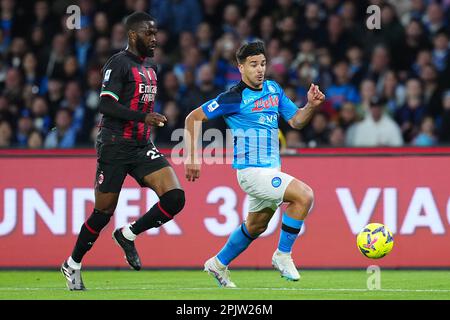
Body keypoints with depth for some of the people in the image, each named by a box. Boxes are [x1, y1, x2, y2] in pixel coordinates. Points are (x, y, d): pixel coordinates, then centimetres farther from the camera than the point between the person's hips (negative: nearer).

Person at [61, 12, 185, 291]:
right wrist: (143, 117, -28)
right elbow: (106, 105, -19)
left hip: (142, 147, 7)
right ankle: (73, 265, 20)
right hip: (115, 149, -7)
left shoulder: (150, 66, 16)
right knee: (104, 212, 0)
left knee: (175, 198, -13)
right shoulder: (119, 63, -10)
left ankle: (128, 235, 6)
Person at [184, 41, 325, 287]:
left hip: (271, 170, 8)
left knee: (256, 226, 22)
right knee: (304, 195, -23)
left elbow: (296, 120, 13)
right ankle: (283, 255, -10)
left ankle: (219, 264, 40)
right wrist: (191, 156, -11)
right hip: (252, 171, -8)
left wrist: (311, 106, -7)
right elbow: (193, 118, -8)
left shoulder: (273, 89, 8)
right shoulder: (234, 98, -13)